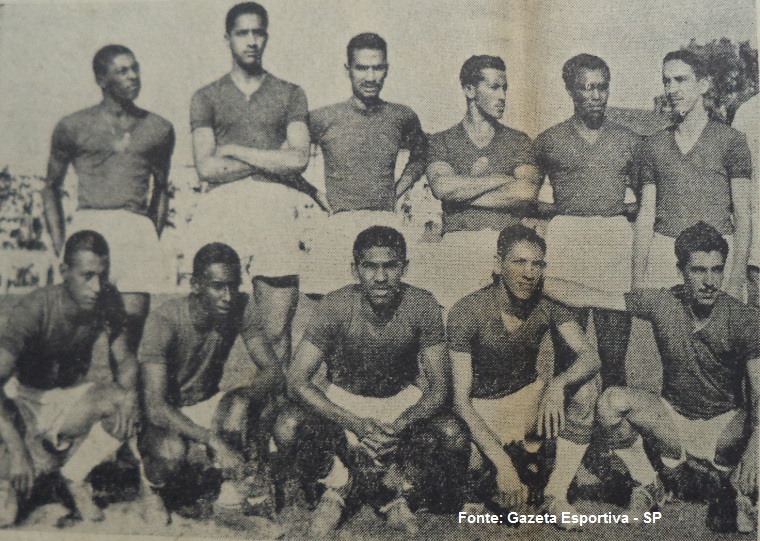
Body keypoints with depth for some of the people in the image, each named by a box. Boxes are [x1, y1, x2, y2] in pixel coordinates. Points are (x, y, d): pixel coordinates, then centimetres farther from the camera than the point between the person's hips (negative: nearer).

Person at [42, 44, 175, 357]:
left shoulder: (159, 129, 15)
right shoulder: (73, 127, 10)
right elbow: (51, 187, 17)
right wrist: (60, 246, 6)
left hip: (137, 228, 1)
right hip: (87, 227, -1)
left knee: (135, 313, -13)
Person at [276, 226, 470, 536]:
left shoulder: (422, 306, -17)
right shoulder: (336, 306, -20)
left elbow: (439, 385, -12)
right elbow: (297, 380, -21)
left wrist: (400, 425, -32)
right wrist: (356, 424, -32)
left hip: (403, 401, 1)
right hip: (341, 400, -1)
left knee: (455, 435, -28)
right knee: (287, 429, -30)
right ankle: (337, 485, -3)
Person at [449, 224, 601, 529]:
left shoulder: (546, 308, -10)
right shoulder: (467, 312, -22)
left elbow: (590, 357, -20)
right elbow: (461, 398, -24)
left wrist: (558, 383, -44)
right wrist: (502, 464, -35)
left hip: (528, 398, 4)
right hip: (483, 409, -4)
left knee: (586, 384, -23)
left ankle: (557, 492, -17)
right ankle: (521, 453, 5)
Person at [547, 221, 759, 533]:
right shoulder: (663, 303, -12)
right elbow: (590, 298, -10)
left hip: (726, 424, -1)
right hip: (674, 418, 2)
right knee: (612, 401, -26)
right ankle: (648, 487, -1)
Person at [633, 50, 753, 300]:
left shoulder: (730, 139, 3)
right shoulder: (653, 144, 12)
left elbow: (743, 216, 0)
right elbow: (645, 216, 11)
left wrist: (736, 281, -9)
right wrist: (637, 280, 3)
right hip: (662, 256, 2)